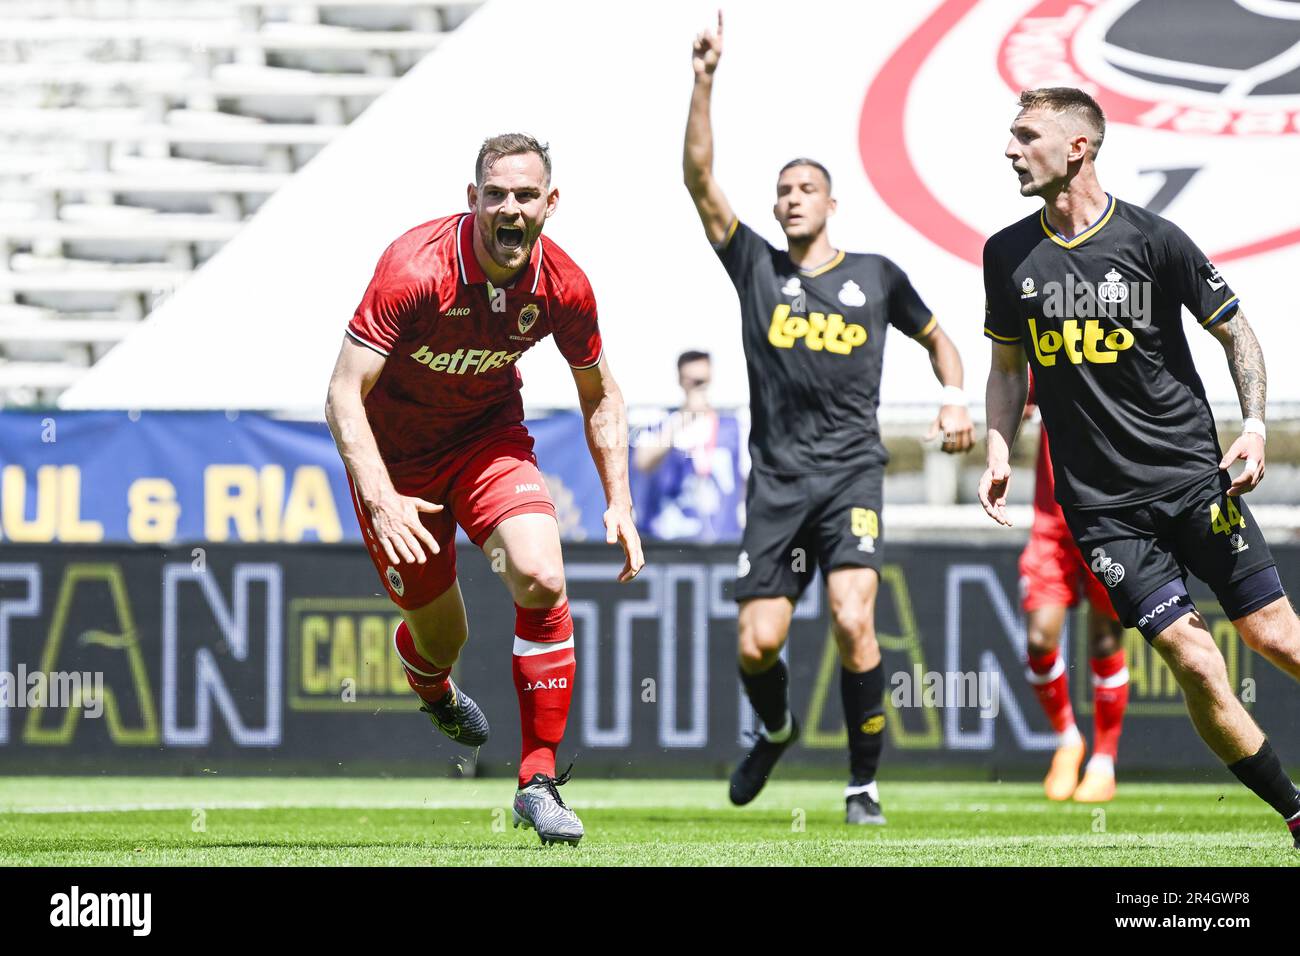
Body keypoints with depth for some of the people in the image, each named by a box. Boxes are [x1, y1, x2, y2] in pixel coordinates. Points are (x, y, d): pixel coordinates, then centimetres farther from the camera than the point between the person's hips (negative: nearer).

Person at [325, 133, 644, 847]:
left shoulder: (563, 286, -17)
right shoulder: (415, 269, -30)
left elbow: (600, 398, 3)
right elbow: (345, 395, -30)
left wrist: (619, 502, -5)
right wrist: (380, 501, -41)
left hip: (490, 437, 2)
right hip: (396, 455, -2)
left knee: (542, 580, -23)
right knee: (440, 636, 8)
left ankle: (539, 781, -11)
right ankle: (431, 685, 50)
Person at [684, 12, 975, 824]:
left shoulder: (876, 277, 9)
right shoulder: (757, 266, 9)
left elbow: (937, 337, 24)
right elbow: (701, 179, 0)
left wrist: (956, 397, 4)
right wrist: (704, 82, -8)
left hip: (853, 474, -1)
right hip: (777, 479, 1)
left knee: (853, 622, -20)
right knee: (758, 644, -3)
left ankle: (865, 782, -6)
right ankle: (777, 730, 33)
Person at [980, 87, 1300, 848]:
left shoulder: (1152, 239, -5)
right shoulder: (1009, 255, 5)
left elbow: (1235, 332, 3)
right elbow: (1009, 366, 18)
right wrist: (1000, 454, 5)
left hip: (1191, 473, -1)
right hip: (1100, 503, 2)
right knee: (1194, 662, -9)